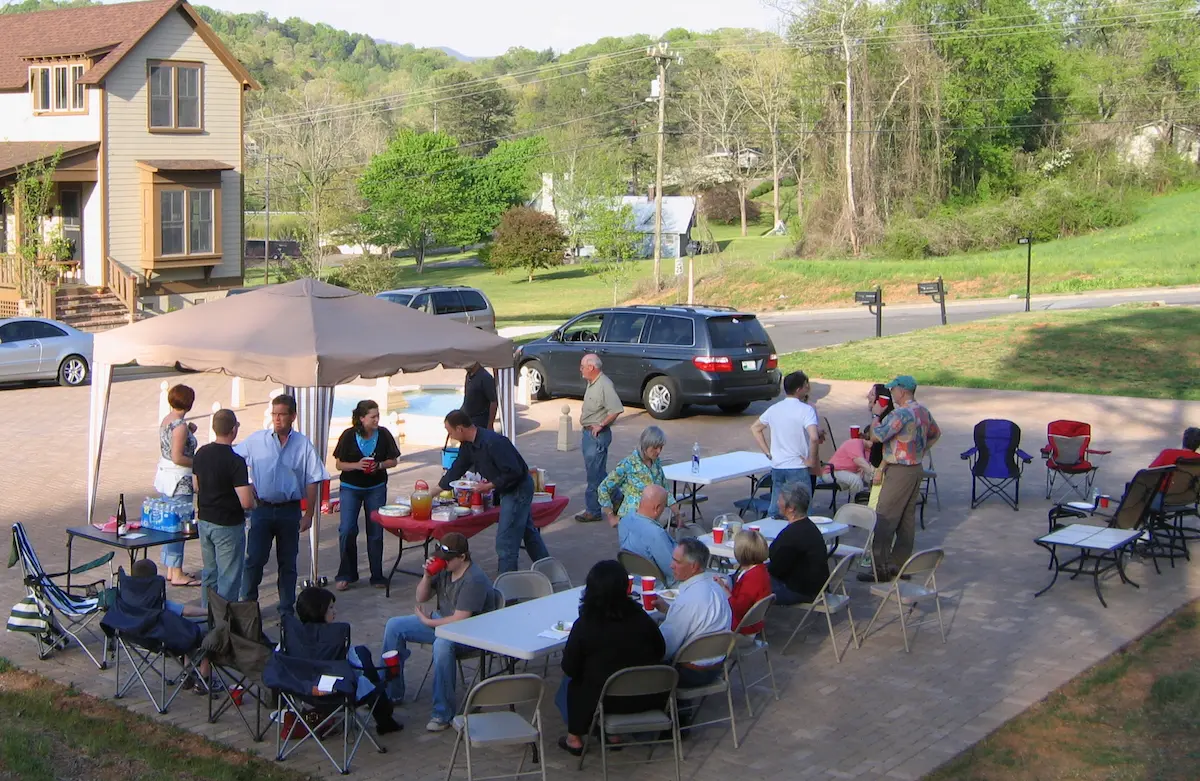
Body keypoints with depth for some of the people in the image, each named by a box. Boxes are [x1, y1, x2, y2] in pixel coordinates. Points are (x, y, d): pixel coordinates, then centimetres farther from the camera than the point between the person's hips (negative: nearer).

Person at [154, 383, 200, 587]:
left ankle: (171, 569, 23)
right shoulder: (180, 425, -19)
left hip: (164, 475, 10)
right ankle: (177, 574, 1)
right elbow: (177, 457, -22)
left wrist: (189, 432, 13)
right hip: (179, 480, -10)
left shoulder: (166, 420, 8)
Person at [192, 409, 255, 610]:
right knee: (229, 578, 3)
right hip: (228, 525, -7)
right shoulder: (235, 461, -22)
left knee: (209, 573, 20)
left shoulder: (201, 454, 1)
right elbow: (246, 502, -24)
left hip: (204, 520, 7)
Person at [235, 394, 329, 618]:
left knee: (288, 562, 10)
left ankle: (287, 608, 20)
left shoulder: (303, 445, -2)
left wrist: (308, 514, -2)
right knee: (254, 559, -2)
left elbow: (312, 482, 0)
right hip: (261, 507, 0)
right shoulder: (256, 440, -1)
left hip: (289, 510, 0)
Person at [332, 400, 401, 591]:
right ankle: (346, 575, 6)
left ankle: (377, 576, 15)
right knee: (347, 530, -7)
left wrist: (379, 465, -17)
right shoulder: (348, 436, -11)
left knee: (375, 532, 5)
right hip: (351, 488, -1)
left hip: (376, 488, 1)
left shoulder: (383, 434, -7)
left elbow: (393, 460, 2)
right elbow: (339, 464, -5)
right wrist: (357, 465, -23)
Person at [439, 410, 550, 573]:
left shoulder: (492, 442, -29)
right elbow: (455, 471, 11)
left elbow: (514, 472, -29)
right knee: (528, 531, 23)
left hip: (518, 488, -10)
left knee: (505, 542, -7)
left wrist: (490, 485, -21)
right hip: (508, 490, 10)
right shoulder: (468, 445, 0)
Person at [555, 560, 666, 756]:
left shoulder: (584, 625, -17)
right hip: (646, 699, 3)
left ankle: (574, 738, 30)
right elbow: (660, 652, 4)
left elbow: (570, 669, -9)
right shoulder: (641, 618, -9)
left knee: (571, 684, 27)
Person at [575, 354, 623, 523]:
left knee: (595, 473, -3)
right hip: (587, 432, 10)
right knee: (598, 472, 18)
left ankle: (592, 511, 4)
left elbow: (617, 410, -27)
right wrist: (583, 415, 11)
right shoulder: (591, 383, 10)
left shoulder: (605, 385, -21)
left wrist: (601, 425, -20)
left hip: (598, 435, -10)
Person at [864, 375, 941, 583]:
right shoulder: (924, 412, 9)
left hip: (899, 471, -10)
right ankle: (900, 564, 18)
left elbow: (877, 435, -23)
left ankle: (880, 570, -9)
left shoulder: (901, 414, -20)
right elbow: (935, 433, 27)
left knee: (885, 520, -7)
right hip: (916, 469, 10)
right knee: (907, 519, 13)